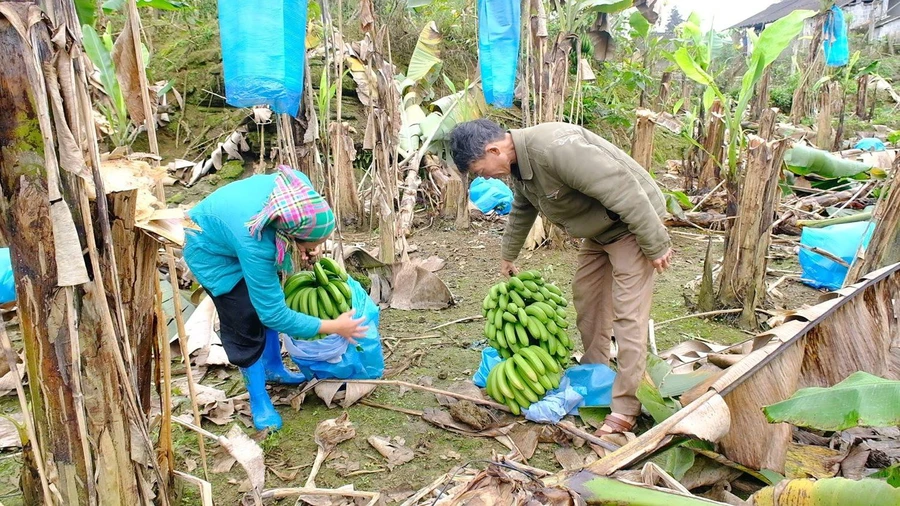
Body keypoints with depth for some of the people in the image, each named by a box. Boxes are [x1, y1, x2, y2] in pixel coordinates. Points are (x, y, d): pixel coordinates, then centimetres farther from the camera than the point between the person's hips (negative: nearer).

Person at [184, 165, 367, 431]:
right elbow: (274, 314, -31)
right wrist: (333, 327, -25)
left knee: (269, 299, 14)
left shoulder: (300, 185, -31)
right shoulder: (256, 245, -44)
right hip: (211, 250, -6)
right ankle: (258, 399, 15)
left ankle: (273, 368, 36)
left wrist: (307, 247, -17)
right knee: (246, 322, -5)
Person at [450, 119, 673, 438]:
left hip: (633, 224, -9)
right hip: (598, 228, 9)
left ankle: (626, 408, -2)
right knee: (585, 296, 15)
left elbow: (623, 190, -32)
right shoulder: (519, 164, 0)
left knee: (628, 315, -8)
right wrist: (508, 255, 34)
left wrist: (656, 244, -24)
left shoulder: (554, 148, -32)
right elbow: (522, 211, 21)